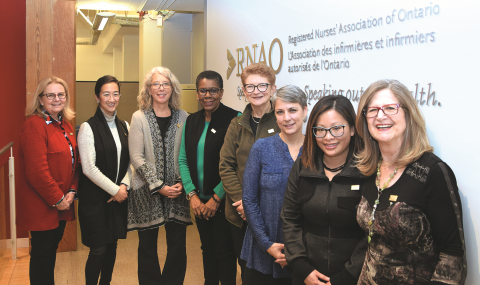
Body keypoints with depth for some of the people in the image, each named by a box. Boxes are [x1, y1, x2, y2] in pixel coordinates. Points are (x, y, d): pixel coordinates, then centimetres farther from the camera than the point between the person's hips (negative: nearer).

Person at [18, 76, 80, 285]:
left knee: (53, 247, 19)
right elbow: (36, 170, -22)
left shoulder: (65, 125, 11)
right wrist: (57, 199, -16)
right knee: (42, 251, 4)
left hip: (62, 202, 8)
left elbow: (74, 162, 11)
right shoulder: (34, 125, -16)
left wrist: (71, 191, -2)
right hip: (41, 205, -8)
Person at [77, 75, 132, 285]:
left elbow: (130, 161, 9)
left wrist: (124, 185, -6)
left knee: (112, 245, 14)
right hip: (95, 196, -5)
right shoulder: (88, 127, -9)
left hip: (119, 195, 5)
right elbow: (89, 168, -14)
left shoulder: (124, 126, 8)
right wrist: (114, 190, -13)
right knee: (98, 250, -1)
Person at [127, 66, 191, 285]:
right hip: (147, 192, -1)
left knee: (178, 245, 3)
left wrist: (182, 182, -8)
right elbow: (136, 157, -7)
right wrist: (158, 186, -12)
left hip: (177, 192, 1)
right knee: (148, 246, 8)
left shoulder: (183, 117, 5)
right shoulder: (139, 118, -1)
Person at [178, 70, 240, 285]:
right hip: (199, 200, 5)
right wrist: (192, 195, -4)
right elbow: (183, 160, 7)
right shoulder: (191, 121, 7)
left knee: (225, 251, 4)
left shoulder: (233, 119, -11)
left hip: (222, 200, -5)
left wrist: (216, 198, -13)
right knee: (207, 249, 18)